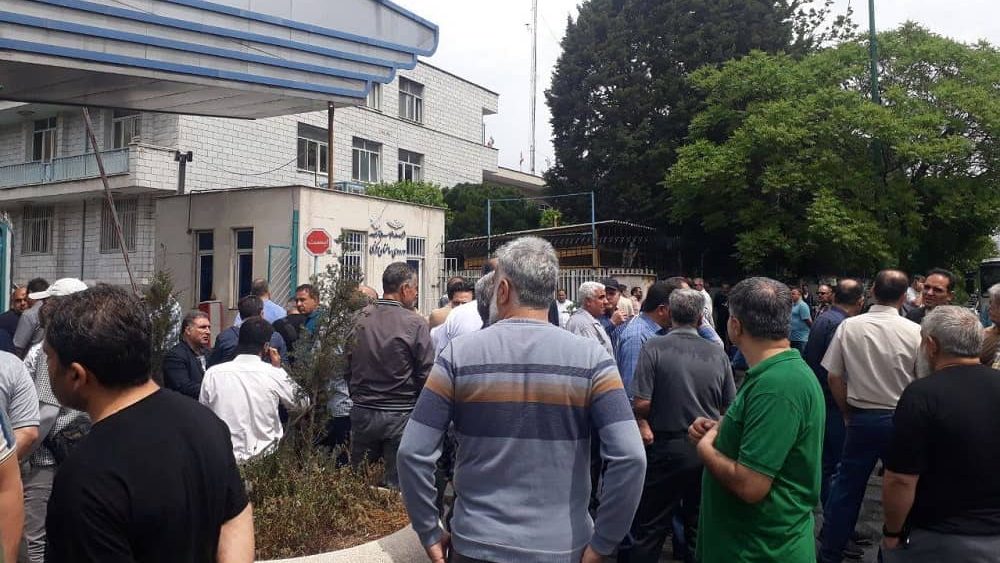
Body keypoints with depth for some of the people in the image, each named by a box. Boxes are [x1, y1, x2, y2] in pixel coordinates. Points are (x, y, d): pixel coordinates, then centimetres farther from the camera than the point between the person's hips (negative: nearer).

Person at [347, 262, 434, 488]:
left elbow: (349, 366, 4)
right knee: (396, 485, 6)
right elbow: (426, 373, -12)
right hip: (400, 416, -4)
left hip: (362, 412, 4)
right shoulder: (415, 324, -14)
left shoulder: (360, 321, -3)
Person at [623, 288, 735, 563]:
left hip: (666, 448, -3)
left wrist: (643, 422, 4)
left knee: (650, 529, 9)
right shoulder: (718, 354, -4)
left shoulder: (654, 348, -14)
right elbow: (730, 409, 3)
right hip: (707, 449, 3)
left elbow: (641, 404, -18)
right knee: (699, 528, 18)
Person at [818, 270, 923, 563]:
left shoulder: (848, 326, -7)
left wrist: (849, 413, 10)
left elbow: (833, 377, -3)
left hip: (861, 418, 1)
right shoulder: (914, 332, -11)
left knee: (846, 487, 11)